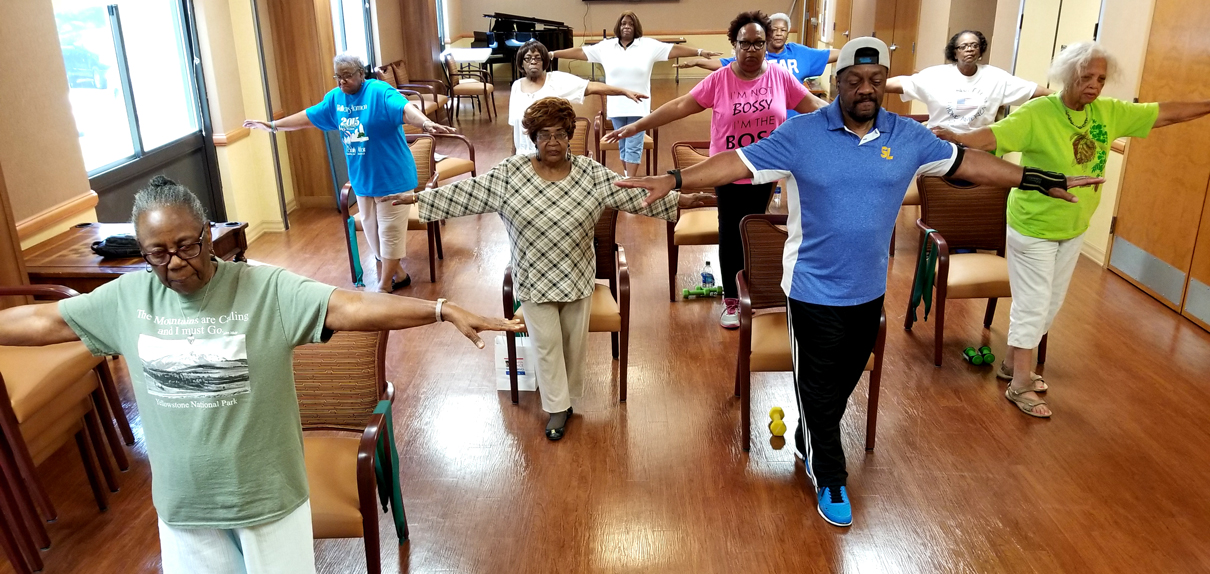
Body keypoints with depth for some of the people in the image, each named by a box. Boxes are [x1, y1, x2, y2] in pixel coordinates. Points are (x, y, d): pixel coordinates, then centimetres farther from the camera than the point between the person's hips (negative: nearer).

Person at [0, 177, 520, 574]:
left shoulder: (267, 289, -18)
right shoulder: (125, 297, -3)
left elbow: (351, 307, -28)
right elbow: (43, 320, 7)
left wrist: (442, 310, -40)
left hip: (268, 496, -3)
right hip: (183, 504, 4)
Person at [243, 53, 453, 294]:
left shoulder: (380, 92, -16)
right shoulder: (335, 97, 7)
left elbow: (406, 109, -34)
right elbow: (308, 117, 19)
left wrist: (427, 124, -54)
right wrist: (273, 125, 21)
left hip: (391, 176, -8)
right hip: (361, 178, 8)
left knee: (389, 230, 0)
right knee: (372, 230, 14)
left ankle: (384, 285, 11)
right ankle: (398, 275, 28)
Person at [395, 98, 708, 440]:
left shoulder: (591, 174, -7)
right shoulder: (510, 173, -9)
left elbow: (635, 194, -8)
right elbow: (465, 193, -6)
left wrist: (680, 200, -13)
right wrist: (419, 197, -7)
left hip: (577, 277, 1)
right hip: (534, 279, -1)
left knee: (575, 341, 14)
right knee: (547, 343, 6)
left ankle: (568, 396, 36)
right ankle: (558, 408, 22)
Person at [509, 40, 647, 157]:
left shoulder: (557, 80, -6)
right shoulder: (517, 86, 5)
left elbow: (592, 87, -14)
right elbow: (515, 125, 11)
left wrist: (624, 91, -23)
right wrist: (514, 154, 13)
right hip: (525, 155, 3)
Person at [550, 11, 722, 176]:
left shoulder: (649, 45, -1)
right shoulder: (606, 46, 3)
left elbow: (674, 50, -4)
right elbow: (580, 52, 4)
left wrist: (701, 52, -11)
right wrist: (553, 54, 2)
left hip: (638, 106, -2)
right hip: (616, 106, 2)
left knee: (633, 146, -3)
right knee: (623, 145, 12)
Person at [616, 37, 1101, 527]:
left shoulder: (908, 136, -1)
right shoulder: (801, 134, -12)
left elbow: (967, 162, 8)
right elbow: (738, 162, -16)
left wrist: (1041, 181, 11)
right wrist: (674, 180, -25)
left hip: (869, 290, 4)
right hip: (814, 290, -4)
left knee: (846, 380, 19)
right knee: (819, 387, 7)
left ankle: (808, 443, 44)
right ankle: (829, 478, 27)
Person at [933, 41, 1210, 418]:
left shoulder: (1110, 112, -1)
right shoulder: (1037, 113, -20)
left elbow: (1166, 113, 7)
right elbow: (993, 135, -34)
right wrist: (956, 138, -53)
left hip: (1074, 230, 7)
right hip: (1033, 229, -7)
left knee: (1051, 305, 16)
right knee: (1032, 306, 0)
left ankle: (1013, 365, 33)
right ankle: (1020, 386, 12)